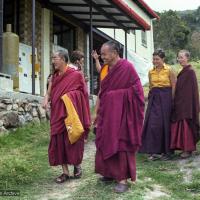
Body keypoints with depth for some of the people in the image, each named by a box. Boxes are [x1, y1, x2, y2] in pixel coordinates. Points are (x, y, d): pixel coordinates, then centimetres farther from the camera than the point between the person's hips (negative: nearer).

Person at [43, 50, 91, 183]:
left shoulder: (76, 75, -7)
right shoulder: (54, 76, 10)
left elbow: (83, 93, -2)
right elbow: (49, 93, 11)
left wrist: (71, 95, -13)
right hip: (58, 114, 5)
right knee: (59, 141, 3)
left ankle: (77, 165, 28)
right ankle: (65, 172, 13)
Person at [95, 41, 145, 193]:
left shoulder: (127, 67, -13)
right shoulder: (107, 69, 9)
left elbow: (136, 91, -13)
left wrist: (116, 94, -13)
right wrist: (100, 111, 14)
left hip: (122, 112, -7)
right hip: (108, 112, 8)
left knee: (121, 143, -3)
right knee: (107, 142, 12)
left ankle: (123, 178, 6)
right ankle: (112, 173, 26)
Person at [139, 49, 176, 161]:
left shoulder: (169, 70, -4)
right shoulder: (151, 72, 9)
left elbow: (174, 86, -4)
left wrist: (171, 100, -7)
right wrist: (151, 96, 12)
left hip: (165, 98, -4)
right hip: (154, 99, 4)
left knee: (165, 124, 1)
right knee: (153, 124, -3)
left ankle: (166, 151, 14)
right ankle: (155, 151, 3)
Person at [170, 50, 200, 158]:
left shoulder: (190, 72, -13)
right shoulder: (183, 71, 13)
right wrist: (176, 102, 14)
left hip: (187, 103, -9)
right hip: (180, 103, 9)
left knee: (186, 125, -5)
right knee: (181, 124, 11)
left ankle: (188, 149, 2)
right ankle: (185, 147, 18)